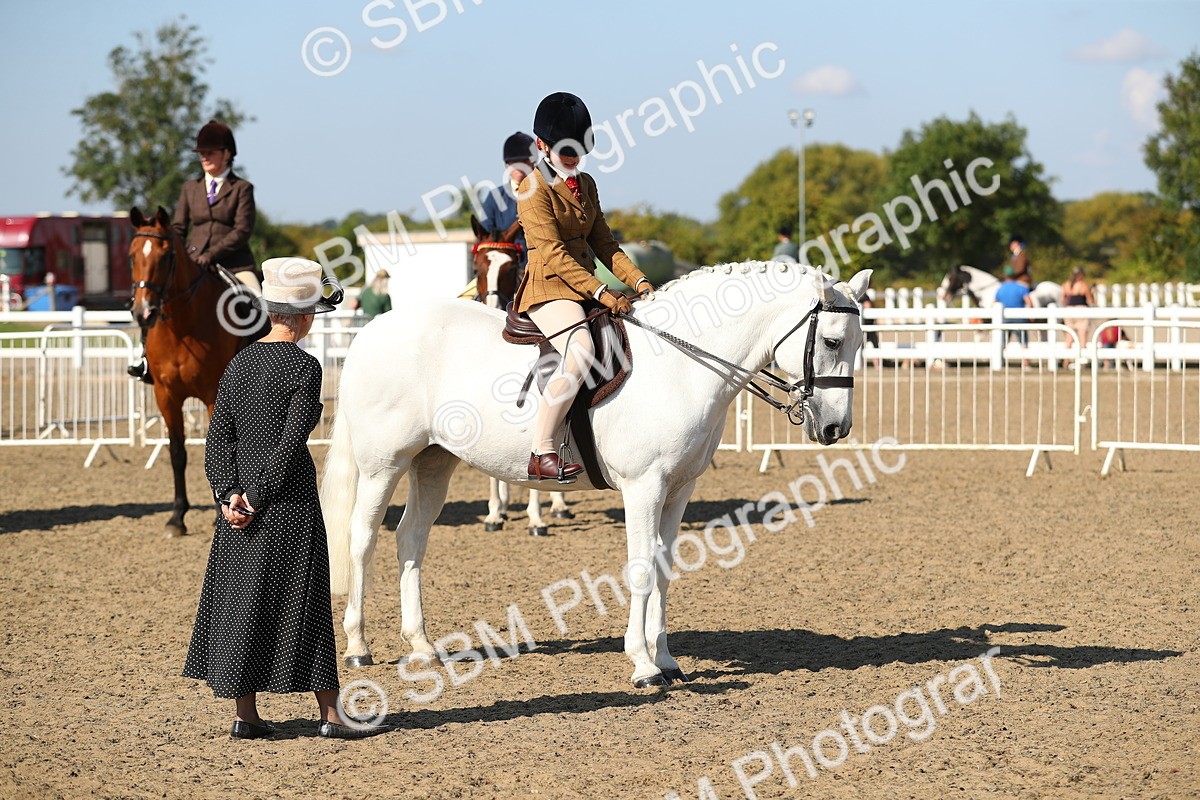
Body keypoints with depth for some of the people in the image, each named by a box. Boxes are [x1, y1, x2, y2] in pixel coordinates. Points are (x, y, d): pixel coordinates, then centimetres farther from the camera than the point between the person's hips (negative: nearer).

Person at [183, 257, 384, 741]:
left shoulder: (239, 364, 7)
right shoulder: (304, 367, -12)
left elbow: (218, 436, 3)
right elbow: (291, 441, -17)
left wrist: (229, 494, -3)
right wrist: (257, 496, -13)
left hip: (241, 497, 6)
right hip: (289, 498, -6)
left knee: (240, 597, 10)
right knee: (301, 599, 0)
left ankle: (245, 715, 13)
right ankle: (329, 715, 4)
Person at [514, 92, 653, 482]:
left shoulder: (586, 185, 16)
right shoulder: (534, 188, -9)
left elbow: (603, 243, 17)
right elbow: (553, 254, -17)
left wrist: (638, 280, 1)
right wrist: (600, 292, -25)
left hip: (585, 285, 9)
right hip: (548, 288, -9)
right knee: (581, 351, -33)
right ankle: (542, 453, -33)